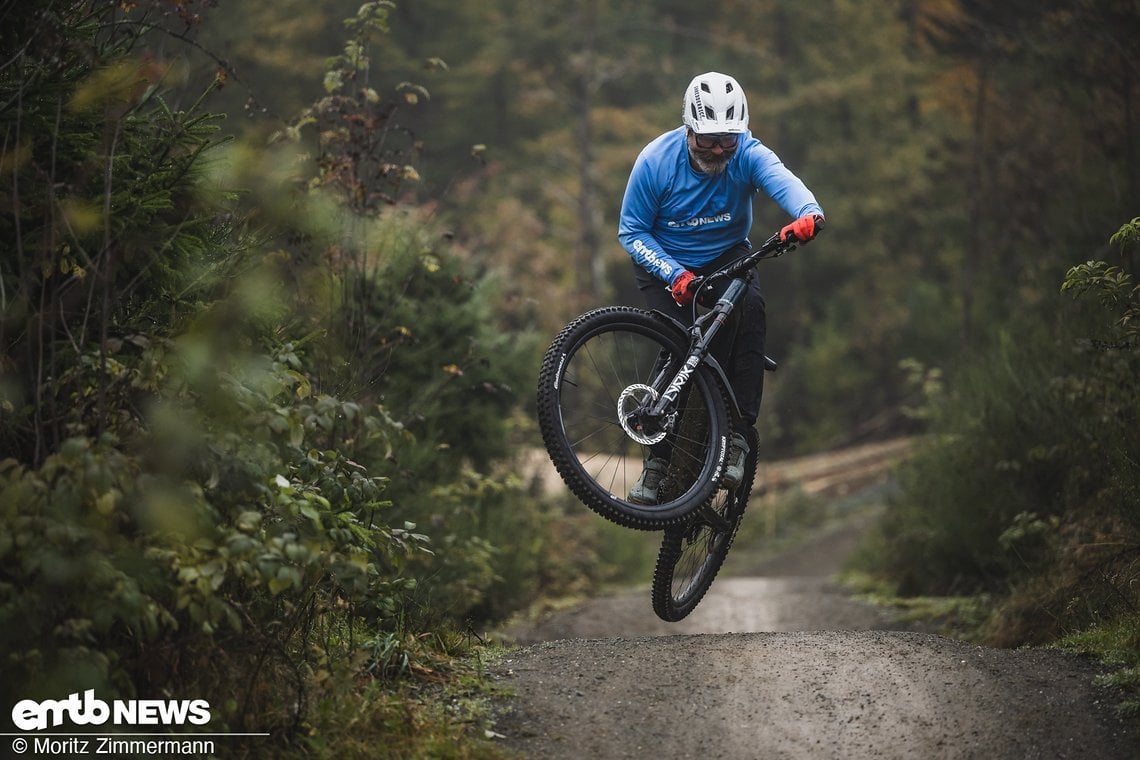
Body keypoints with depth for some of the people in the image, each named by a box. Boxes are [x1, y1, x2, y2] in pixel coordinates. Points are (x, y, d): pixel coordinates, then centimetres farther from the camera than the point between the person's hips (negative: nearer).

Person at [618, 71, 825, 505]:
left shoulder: (747, 155, -22)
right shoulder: (655, 161, -22)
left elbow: (781, 179, -44)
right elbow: (631, 232, -15)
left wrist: (808, 213, -67)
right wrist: (674, 275, -30)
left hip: (726, 254, 1)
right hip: (664, 260, -1)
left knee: (750, 306, -29)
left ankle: (738, 433, -24)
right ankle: (658, 460, -6)